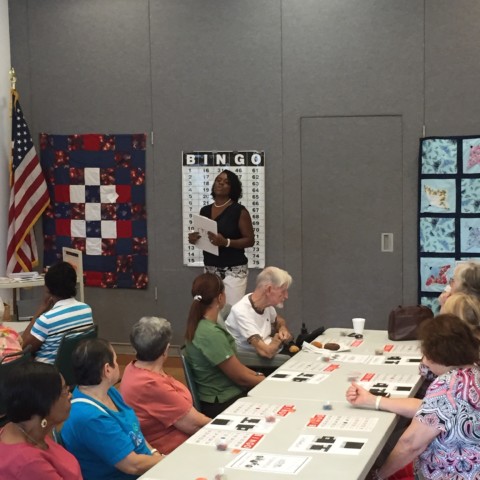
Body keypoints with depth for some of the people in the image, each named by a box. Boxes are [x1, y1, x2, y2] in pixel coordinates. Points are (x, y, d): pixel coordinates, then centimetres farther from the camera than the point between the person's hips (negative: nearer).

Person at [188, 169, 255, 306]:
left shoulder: (239, 211, -6)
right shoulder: (205, 211, 10)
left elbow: (250, 240, -8)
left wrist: (225, 242, -21)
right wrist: (194, 239, -3)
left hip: (234, 270, -5)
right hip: (210, 269, 5)